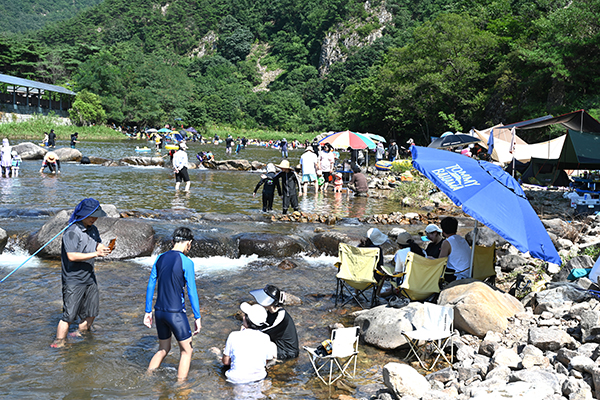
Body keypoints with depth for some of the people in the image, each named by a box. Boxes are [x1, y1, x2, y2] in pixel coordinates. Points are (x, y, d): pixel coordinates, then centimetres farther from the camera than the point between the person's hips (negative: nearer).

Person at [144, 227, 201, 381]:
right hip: (176, 312, -6)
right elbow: (192, 292, -11)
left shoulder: (160, 259, 7)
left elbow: (150, 286, 10)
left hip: (159, 311, 6)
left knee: (163, 349, 22)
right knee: (186, 351, 8)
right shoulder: (186, 262, -11)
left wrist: (148, 311, 16)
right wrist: (197, 317, -5)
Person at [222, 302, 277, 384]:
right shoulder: (265, 338, -10)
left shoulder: (234, 336, -13)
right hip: (259, 377, 0)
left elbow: (225, 361, -4)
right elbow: (268, 360, 2)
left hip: (236, 379, 0)